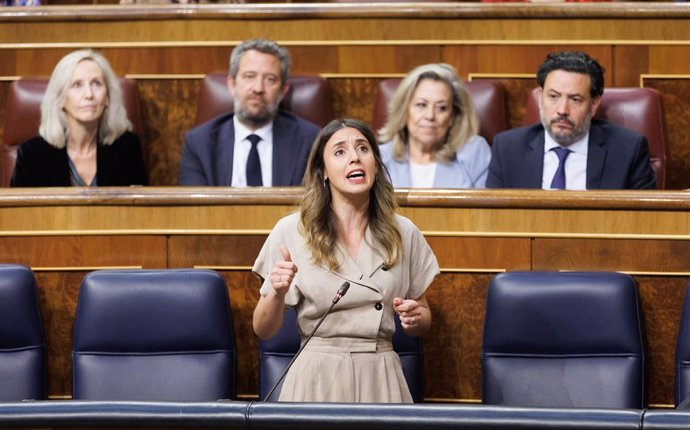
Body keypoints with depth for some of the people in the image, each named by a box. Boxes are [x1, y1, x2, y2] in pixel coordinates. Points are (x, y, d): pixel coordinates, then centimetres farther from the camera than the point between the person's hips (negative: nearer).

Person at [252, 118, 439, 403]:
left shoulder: (403, 233, 2)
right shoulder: (291, 232, -5)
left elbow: (424, 319, 14)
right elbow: (264, 331, -2)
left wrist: (415, 318, -9)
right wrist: (278, 294, -22)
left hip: (380, 379, 2)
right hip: (317, 378, -2)